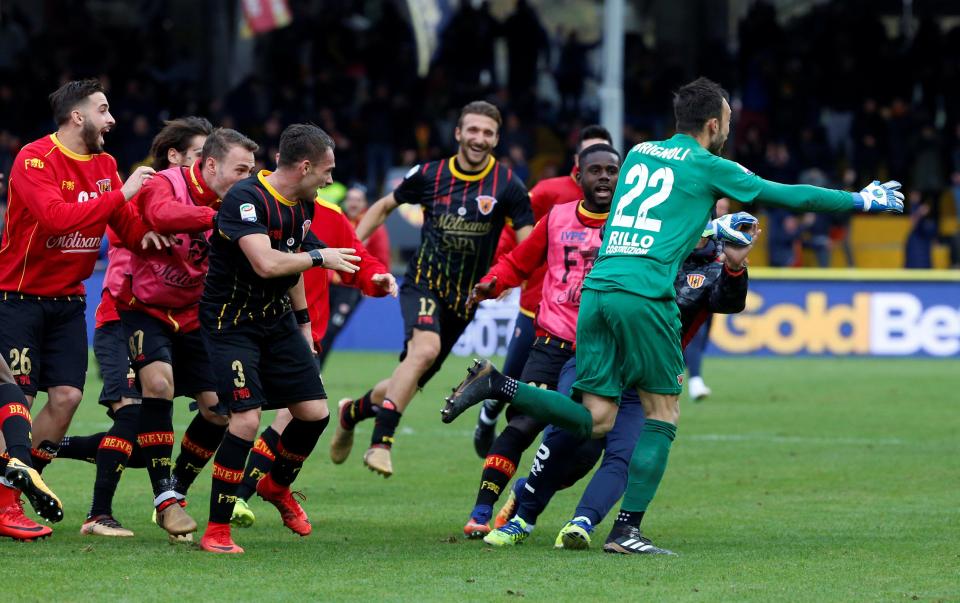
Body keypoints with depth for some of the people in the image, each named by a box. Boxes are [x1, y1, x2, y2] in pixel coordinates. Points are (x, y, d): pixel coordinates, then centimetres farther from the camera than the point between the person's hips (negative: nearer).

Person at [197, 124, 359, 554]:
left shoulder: (302, 205, 5)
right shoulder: (246, 199, -23)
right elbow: (265, 263, -36)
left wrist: (303, 321, 25)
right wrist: (319, 257, -22)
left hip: (277, 320, 8)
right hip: (231, 322, -8)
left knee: (315, 412, 3)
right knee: (246, 419, -19)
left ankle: (277, 486, 33)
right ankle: (216, 531, -9)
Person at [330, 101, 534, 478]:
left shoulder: (506, 185, -6)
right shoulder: (429, 175, -2)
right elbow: (384, 206, 15)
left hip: (464, 298, 2)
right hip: (423, 282, -2)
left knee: (409, 384, 8)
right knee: (425, 348, -32)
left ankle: (353, 412, 40)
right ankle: (381, 443, -32)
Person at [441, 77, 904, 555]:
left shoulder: (638, 154, 22)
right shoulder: (709, 168, 5)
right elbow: (791, 196, 10)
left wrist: (710, 222, 48)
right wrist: (863, 200, 21)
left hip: (596, 288, 6)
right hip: (644, 295, -6)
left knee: (594, 420, 6)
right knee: (663, 414, 6)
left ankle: (496, 385, -10)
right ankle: (627, 530, 0)